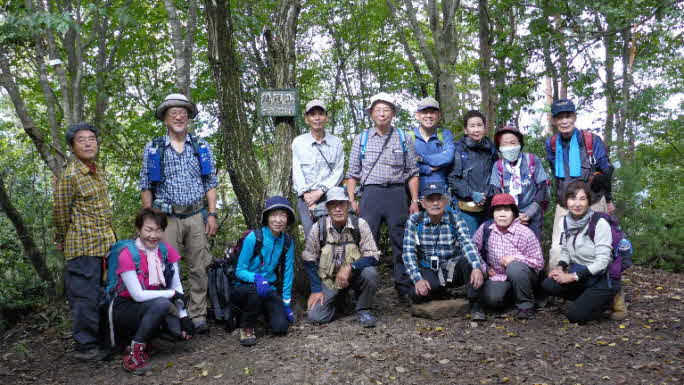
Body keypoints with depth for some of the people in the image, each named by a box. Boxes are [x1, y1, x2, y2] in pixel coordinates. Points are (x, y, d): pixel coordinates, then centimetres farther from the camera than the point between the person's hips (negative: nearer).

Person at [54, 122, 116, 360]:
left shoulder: (99, 170, 11)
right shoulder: (69, 176, -14)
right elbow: (61, 214, -6)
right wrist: (64, 242, 5)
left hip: (105, 243, 8)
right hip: (84, 246, -8)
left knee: (101, 294, 15)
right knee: (85, 296, -3)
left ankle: (100, 339, 27)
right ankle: (86, 347, 6)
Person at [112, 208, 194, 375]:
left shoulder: (167, 250, -3)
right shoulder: (127, 255, -19)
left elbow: (177, 285, -4)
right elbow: (138, 295, -22)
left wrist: (184, 316, -14)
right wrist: (172, 294, -17)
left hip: (156, 308, 5)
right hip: (127, 309, -5)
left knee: (181, 332, -20)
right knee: (162, 304, -34)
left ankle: (150, 330, 9)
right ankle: (134, 352, -19)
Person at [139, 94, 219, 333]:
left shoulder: (201, 147, 9)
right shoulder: (152, 149, 5)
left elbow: (211, 183, 9)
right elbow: (145, 187, 6)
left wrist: (212, 214, 1)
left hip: (197, 216, 2)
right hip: (167, 217, -1)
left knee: (200, 269, 2)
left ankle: (198, 317, 11)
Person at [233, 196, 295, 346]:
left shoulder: (287, 242, -4)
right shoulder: (253, 238, -18)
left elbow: (288, 272, 1)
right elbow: (239, 271, -14)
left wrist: (286, 303, -1)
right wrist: (256, 278, -34)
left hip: (269, 289, 3)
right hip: (245, 287, -3)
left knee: (281, 327, -17)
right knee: (255, 289, -38)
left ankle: (265, 310, 18)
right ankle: (246, 327, -10)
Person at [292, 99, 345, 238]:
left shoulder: (336, 143, 9)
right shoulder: (298, 142, 8)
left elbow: (338, 171, 2)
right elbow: (297, 172, 3)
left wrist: (320, 192, -9)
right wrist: (307, 195, -9)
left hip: (329, 195, 0)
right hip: (306, 197, 0)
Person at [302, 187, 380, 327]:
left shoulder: (360, 224, -13)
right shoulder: (319, 228, -10)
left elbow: (372, 256, -17)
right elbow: (309, 260, -2)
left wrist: (350, 267, -32)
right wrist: (316, 289, -7)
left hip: (355, 275, 0)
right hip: (328, 279, 0)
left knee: (370, 273, -32)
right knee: (315, 316, -17)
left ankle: (363, 309, -4)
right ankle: (337, 299, 17)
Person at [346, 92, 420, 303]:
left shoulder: (404, 139, 11)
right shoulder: (361, 139, 12)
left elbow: (412, 172, 9)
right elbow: (353, 173, 11)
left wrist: (414, 201, 2)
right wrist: (351, 199, 2)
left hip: (397, 193, 0)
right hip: (370, 193, 0)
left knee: (401, 242, 1)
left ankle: (403, 289, 10)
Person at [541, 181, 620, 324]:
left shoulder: (600, 223, -19)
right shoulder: (567, 221, 0)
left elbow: (602, 261, -21)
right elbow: (565, 250, 12)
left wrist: (573, 276, -22)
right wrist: (560, 266, -8)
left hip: (602, 280, -6)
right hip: (580, 278, 6)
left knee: (575, 315, -20)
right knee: (548, 284, -20)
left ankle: (605, 300, 9)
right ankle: (587, 299, 5)